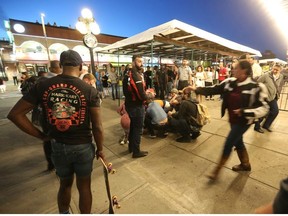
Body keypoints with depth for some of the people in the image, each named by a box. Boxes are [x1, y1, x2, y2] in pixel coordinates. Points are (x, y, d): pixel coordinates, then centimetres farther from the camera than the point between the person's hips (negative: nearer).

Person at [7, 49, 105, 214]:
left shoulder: (42, 86, -7)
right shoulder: (89, 90, -15)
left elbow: (15, 114, -3)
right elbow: (97, 126, -14)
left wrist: (41, 135, 2)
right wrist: (100, 149, 0)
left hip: (58, 146, 3)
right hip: (83, 146, -3)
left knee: (65, 184, 28)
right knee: (84, 186, 19)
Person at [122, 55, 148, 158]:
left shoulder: (127, 75, 8)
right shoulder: (137, 76, -22)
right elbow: (141, 95, -28)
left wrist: (144, 93, 9)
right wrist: (148, 97, -6)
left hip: (129, 104, 9)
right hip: (137, 106, -9)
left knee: (133, 126, 23)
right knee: (138, 128, 4)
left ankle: (131, 147, 39)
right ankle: (136, 151, 19)